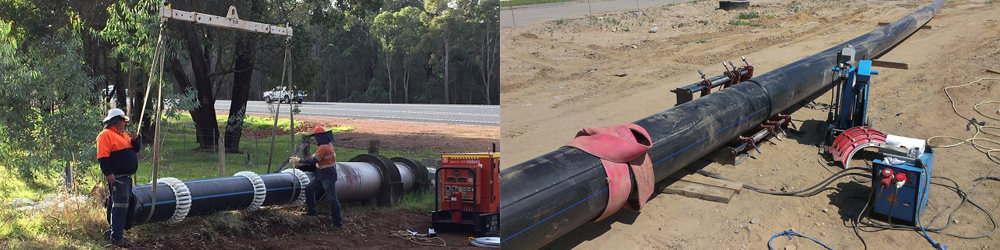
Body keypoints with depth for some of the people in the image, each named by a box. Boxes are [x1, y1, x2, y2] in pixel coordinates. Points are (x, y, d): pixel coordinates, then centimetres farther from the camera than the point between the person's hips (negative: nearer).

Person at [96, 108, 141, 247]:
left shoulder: (123, 135, 19)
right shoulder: (106, 135, -10)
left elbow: (137, 148, 21)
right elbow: (103, 157, -18)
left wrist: (135, 139, 1)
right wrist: (108, 173, -25)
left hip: (127, 177, 10)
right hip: (117, 177, -10)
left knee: (124, 206, 15)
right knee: (120, 206, -11)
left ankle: (114, 230, 25)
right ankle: (115, 237, -10)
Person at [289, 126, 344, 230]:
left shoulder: (324, 147, -20)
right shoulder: (328, 145, 12)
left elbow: (313, 160, -21)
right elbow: (316, 157, 17)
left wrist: (299, 160, -12)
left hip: (328, 177, -11)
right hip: (322, 176, 11)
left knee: (332, 198, -7)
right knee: (309, 189, 11)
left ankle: (338, 223, -3)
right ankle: (311, 211, 20)